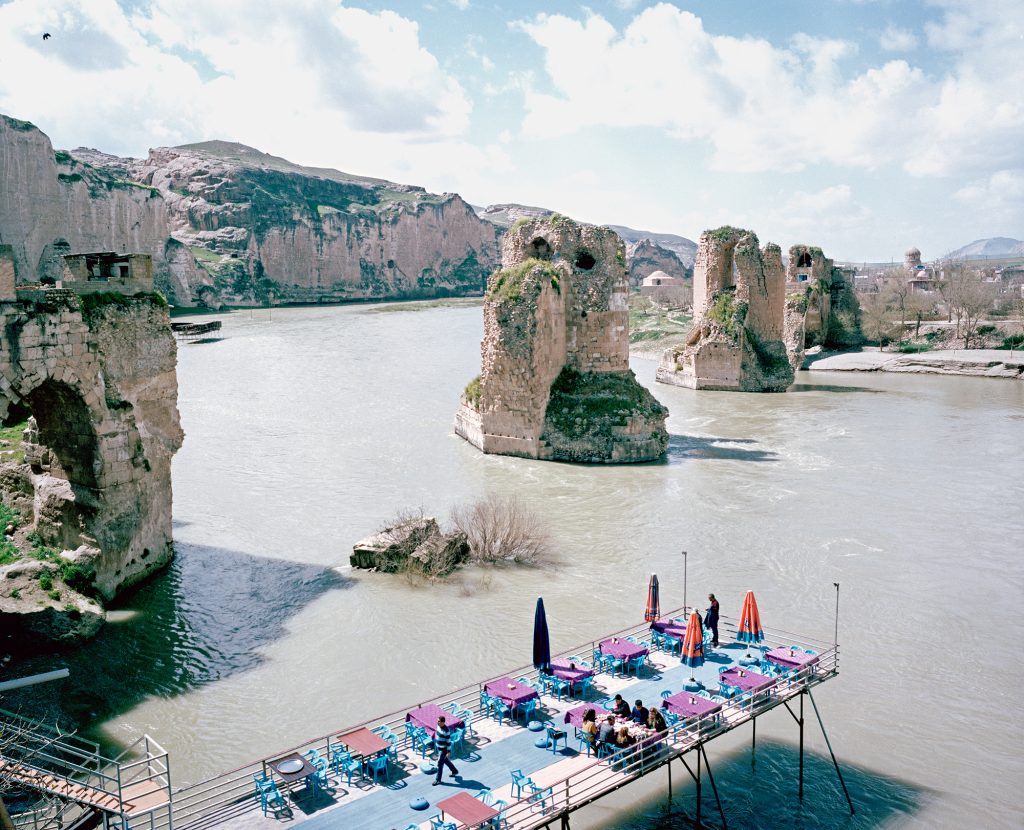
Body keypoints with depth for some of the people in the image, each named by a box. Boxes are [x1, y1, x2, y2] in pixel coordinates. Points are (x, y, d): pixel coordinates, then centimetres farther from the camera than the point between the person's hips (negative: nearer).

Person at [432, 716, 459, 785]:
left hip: (443, 749, -9)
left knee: (439, 764, 2)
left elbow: (448, 742, -21)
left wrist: (448, 752, -17)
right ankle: (455, 772, 42)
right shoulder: (438, 726, -3)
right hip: (439, 748, 9)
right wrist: (436, 744, 20)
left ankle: (438, 780, 17)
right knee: (446, 761, 23)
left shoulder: (446, 731, -28)